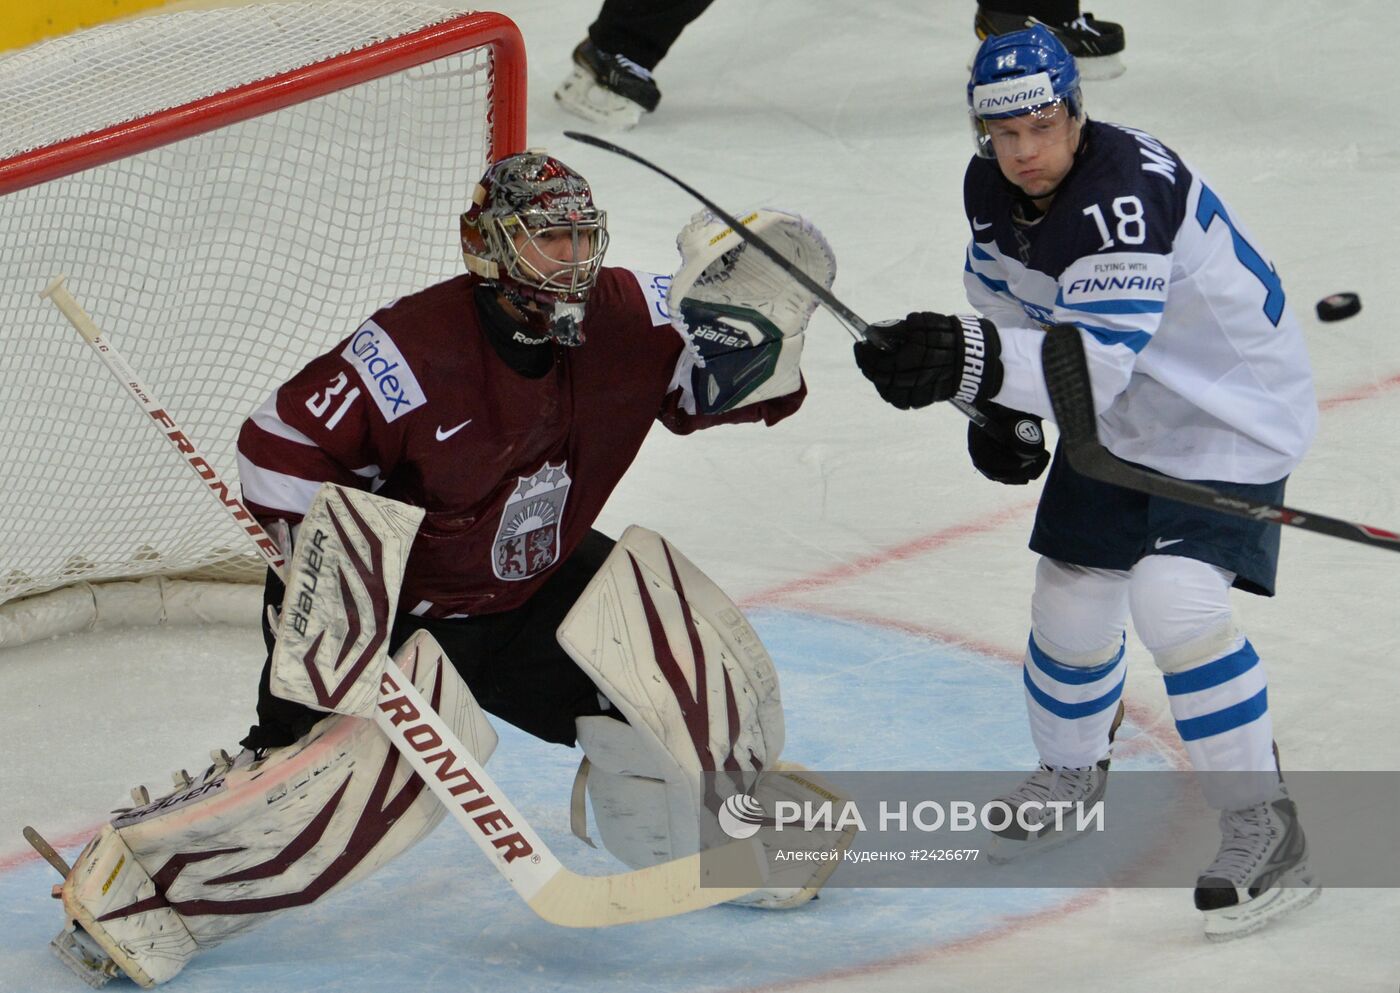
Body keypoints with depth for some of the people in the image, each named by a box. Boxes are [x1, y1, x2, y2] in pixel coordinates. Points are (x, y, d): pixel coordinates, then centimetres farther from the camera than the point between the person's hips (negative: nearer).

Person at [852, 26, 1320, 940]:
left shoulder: (1128, 196, -35)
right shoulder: (992, 190, -8)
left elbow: (1096, 364, -44)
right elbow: (1005, 299, 13)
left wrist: (973, 359, -57)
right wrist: (998, 412, 2)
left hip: (1234, 409, -8)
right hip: (1117, 418, 8)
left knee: (1175, 601, -23)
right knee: (1071, 599, 11)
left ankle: (1264, 829, -11)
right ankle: (1071, 772, 40)